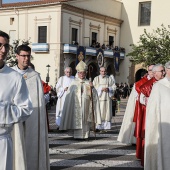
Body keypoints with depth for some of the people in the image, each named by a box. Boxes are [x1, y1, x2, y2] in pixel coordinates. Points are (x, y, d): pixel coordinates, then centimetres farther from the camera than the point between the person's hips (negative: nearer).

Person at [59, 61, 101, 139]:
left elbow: (94, 94, 3)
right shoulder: (74, 83, 6)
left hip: (86, 105, 2)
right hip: (76, 105, -1)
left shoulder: (88, 83, 10)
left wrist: (92, 87, -13)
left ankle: (85, 135, 9)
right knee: (77, 120, -4)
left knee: (85, 120, 2)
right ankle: (77, 135, 3)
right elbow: (69, 94, 6)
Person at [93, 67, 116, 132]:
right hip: (99, 98, -1)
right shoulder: (96, 79, 9)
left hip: (107, 98, 2)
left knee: (107, 112, -1)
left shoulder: (109, 79, 13)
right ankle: (99, 126, -7)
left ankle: (106, 126, 4)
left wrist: (108, 89, -11)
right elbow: (93, 87, -1)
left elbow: (114, 87, 8)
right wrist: (101, 88, -13)